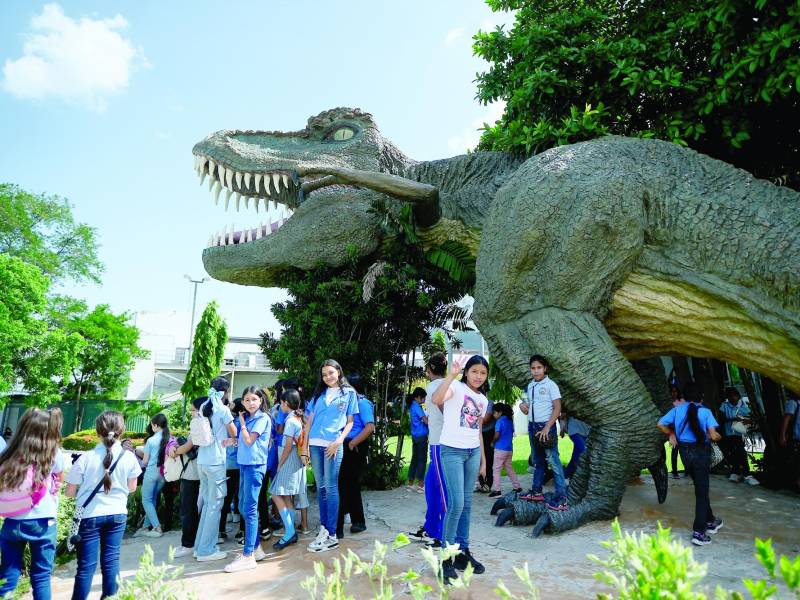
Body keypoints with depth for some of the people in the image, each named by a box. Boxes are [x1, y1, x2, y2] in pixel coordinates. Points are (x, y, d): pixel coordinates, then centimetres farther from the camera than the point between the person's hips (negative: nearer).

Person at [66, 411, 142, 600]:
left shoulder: (86, 458, -12)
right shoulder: (129, 457, -6)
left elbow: (69, 492, -4)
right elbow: (132, 488, 6)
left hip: (90, 515, -2)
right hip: (117, 514, 2)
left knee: (86, 564, 6)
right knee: (111, 560, 11)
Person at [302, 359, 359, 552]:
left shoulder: (349, 393, 5)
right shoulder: (319, 393, 15)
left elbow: (349, 422, 4)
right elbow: (310, 420, 13)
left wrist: (339, 441, -9)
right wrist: (305, 445, 6)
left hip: (333, 445, -4)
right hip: (315, 444, 4)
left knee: (330, 488, -4)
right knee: (320, 487, 9)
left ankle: (331, 534, 1)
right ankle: (324, 528, 17)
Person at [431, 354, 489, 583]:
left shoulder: (483, 400, 14)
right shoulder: (456, 387, -7)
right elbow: (436, 399, -29)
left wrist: (483, 459, 18)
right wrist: (451, 374, -33)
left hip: (473, 452, 7)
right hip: (452, 450, -7)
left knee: (467, 503, 12)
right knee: (456, 504, -9)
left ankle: (463, 552, 24)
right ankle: (447, 558, 4)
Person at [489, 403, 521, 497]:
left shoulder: (499, 421, -13)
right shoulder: (510, 421, 10)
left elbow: (497, 435, -18)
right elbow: (512, 433, 16)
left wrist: (492, 442, -2)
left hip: (500, 449, -8)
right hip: (509, 449, 8)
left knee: (496, 469, -2)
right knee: (509, 468, 18)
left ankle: (496, 490, -5)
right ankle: (518, 487, 21)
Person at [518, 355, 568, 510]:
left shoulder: (550, 385, -9)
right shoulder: (530, 386, 11)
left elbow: (557, 408, -13)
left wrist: (547, 427, -20)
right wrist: (523, 406, 0)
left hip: (546, 426, -7)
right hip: (532, 426, 7)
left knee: (553, 461, -9)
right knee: (537, 461, 16)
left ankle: (561, 498, -7)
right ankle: (536, 491, 25)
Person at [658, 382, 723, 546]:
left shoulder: (677, 410, -1)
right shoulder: (705, 412, -11)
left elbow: (660, 424, -2)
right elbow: (713, 435, -18)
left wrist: (671, 434, 15)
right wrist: (719, 437, 5)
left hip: (684, 451, 4)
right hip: (701, 452, -4)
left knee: (700, 488, 23)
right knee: (702, 491, 3)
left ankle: (710, 521, 38)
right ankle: (698, 532, 2)